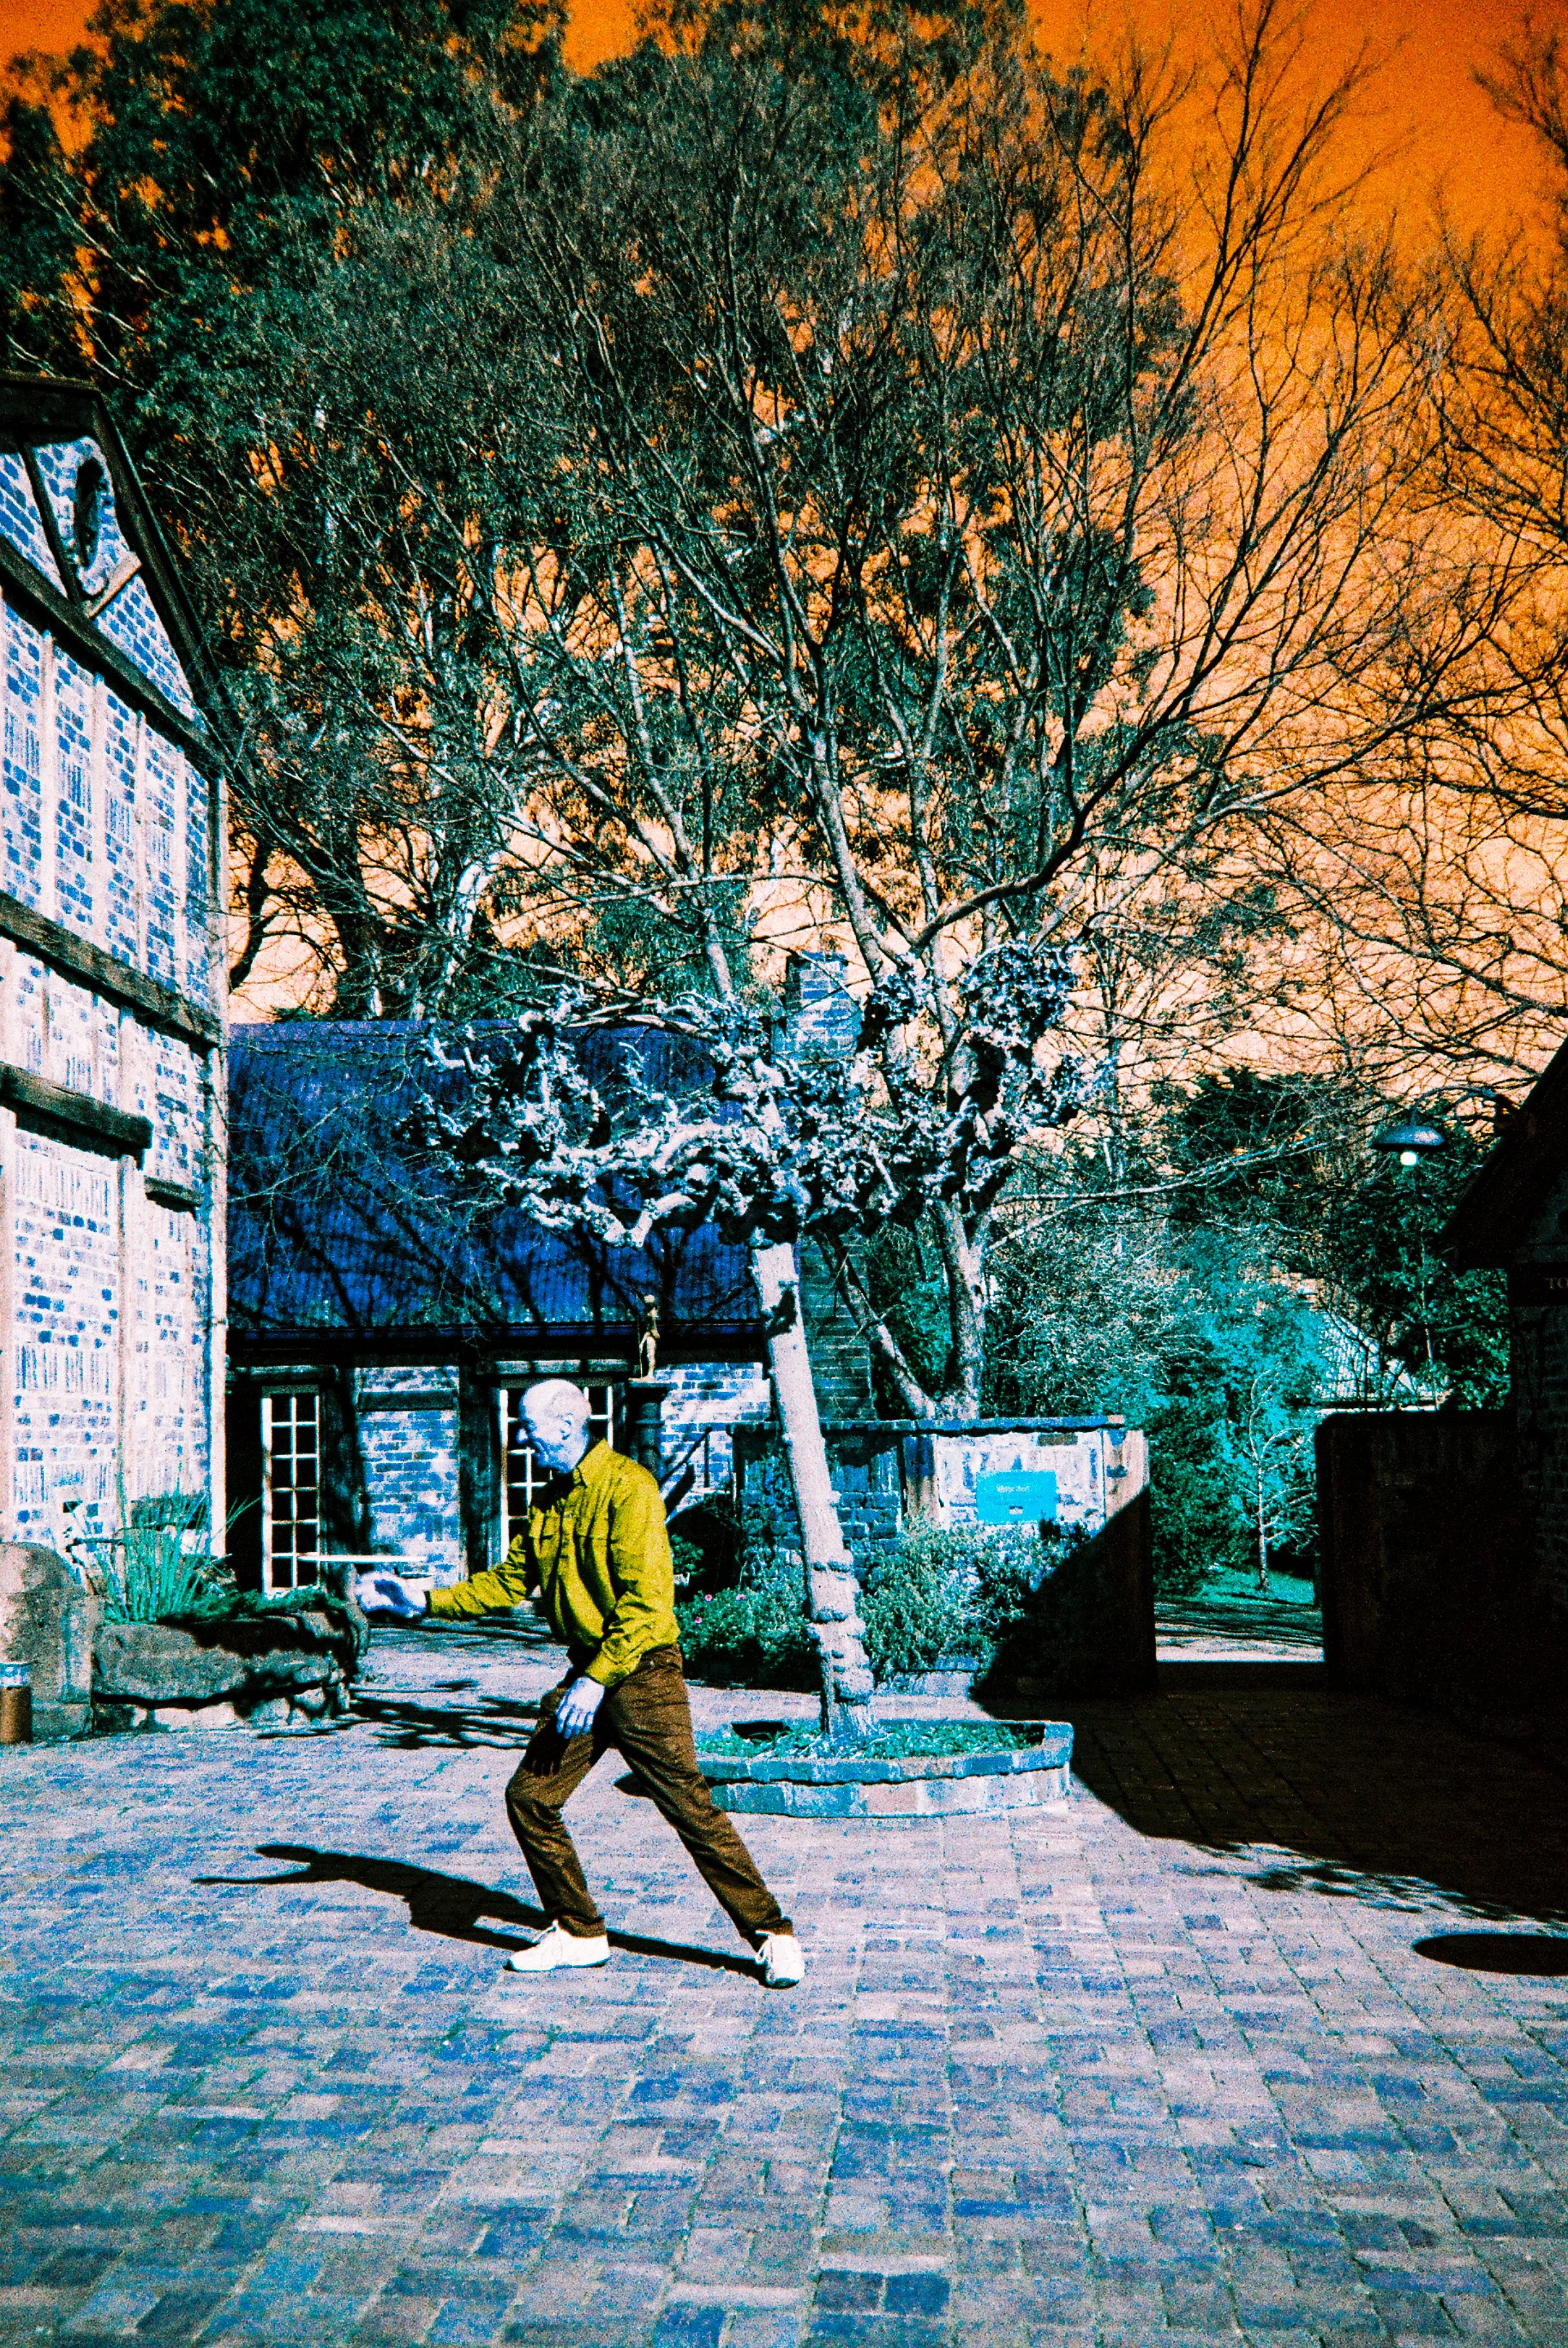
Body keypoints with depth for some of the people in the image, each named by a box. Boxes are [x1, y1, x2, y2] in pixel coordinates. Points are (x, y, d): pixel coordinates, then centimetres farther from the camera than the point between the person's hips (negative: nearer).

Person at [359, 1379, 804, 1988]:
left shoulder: (626, 1486, -15)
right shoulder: (549, 1502, 12)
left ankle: (774, 1936, 3)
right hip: (586, 1676, 8)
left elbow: (645, 1599, -20)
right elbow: (510, 1580, 19)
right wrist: (423, 1601, 13)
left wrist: (597, 1680, -22)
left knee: (689, 1806, -9)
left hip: (642, 1674, -8)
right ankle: (579, 1932, 20)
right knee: (529, 1797, 5)